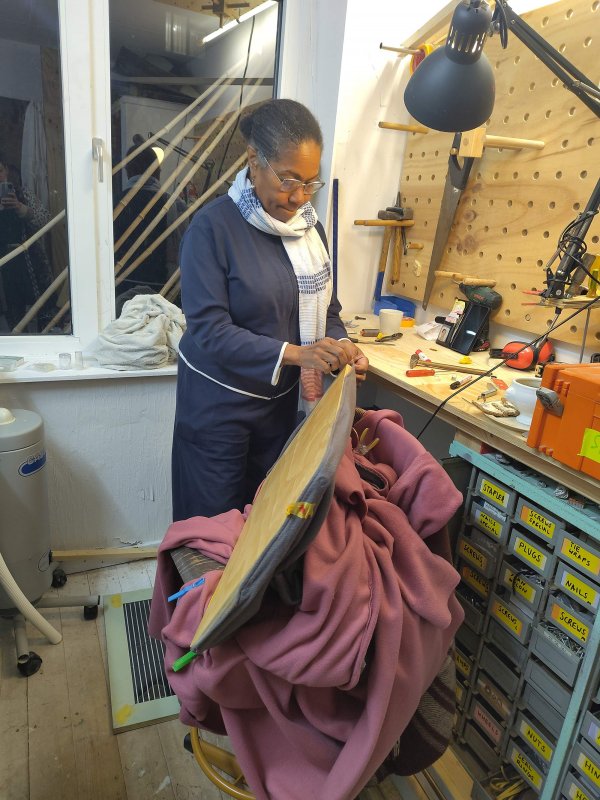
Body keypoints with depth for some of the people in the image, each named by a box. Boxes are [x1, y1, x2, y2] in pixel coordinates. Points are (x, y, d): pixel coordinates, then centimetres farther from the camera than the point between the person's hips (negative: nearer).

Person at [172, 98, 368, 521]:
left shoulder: (310, 226, 3)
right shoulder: (213, 226, -15)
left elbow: (326, 307, 8)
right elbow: (209, 329, -21)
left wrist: (341, 345, -14)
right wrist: (293, 353, -32)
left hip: (283, 402, 5)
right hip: (220, 406, -5)